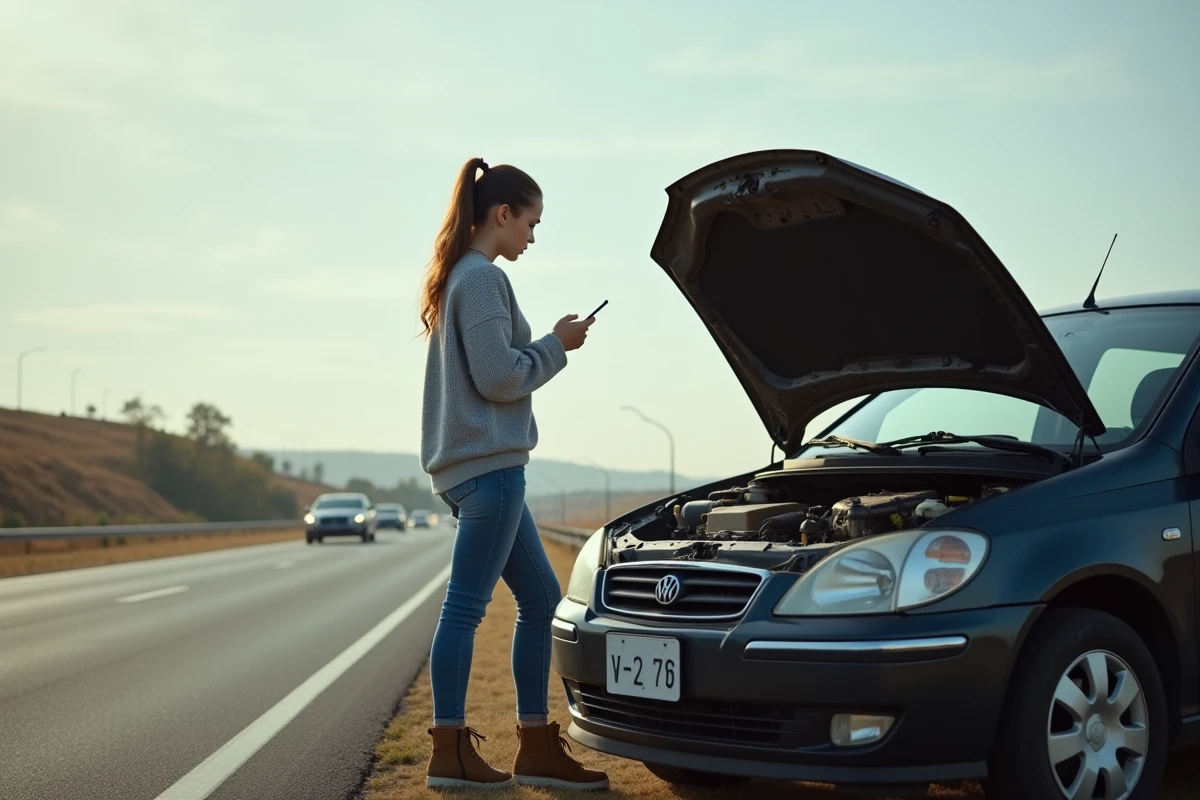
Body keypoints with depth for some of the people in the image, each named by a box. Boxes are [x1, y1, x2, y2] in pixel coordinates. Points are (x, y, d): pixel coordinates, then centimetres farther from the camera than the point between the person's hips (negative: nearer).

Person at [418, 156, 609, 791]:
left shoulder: (457, 279, 20)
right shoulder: (483, 278, -11)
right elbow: (498, 377, -18)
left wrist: (548, 345, 14)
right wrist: (557, 345, -4)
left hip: (476, 463, 11)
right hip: (487, 462, -11)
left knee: (541, 599, 12)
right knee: (466, 606, -7)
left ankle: (537, 746, 15)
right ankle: (450, 752, -2)